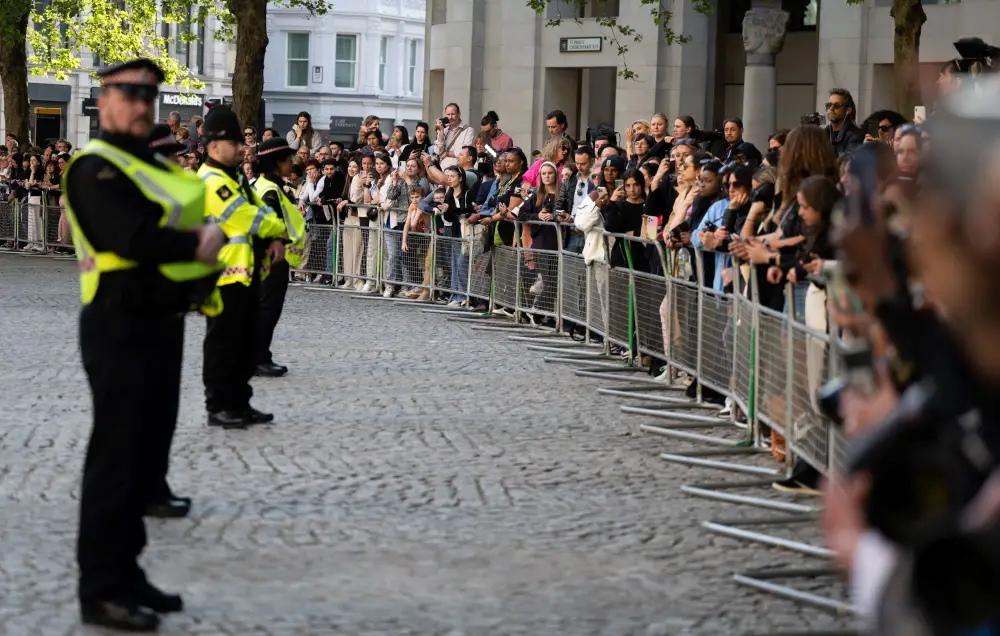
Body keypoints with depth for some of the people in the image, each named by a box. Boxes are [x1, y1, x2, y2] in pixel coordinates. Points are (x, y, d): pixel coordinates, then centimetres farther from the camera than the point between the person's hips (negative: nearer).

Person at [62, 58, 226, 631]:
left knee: (149, 450, 14)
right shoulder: (96, 168, -12)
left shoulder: (157, 167, 19)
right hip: (121, 326, -9)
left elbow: (199, 221, 12)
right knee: (117, 456, -6)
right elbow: (134, 238, -25)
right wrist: (198, 243, -13)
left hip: (164, 322, 10)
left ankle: (125, 574, 24)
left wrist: (205, 241, -9)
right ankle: (102, 590, 0)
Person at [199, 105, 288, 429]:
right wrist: (277, 229, -3)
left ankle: (240, 403, 20)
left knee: (246, 344, 13)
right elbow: (248, 219, -20)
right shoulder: (211, 182, -16)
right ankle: (218, 408, 3)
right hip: (226, 276, -10)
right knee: (223, 343, -3)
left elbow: (260, 209, 14)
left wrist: (277, 238, -5)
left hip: (248, 273, 10)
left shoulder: (236, 178, 16)